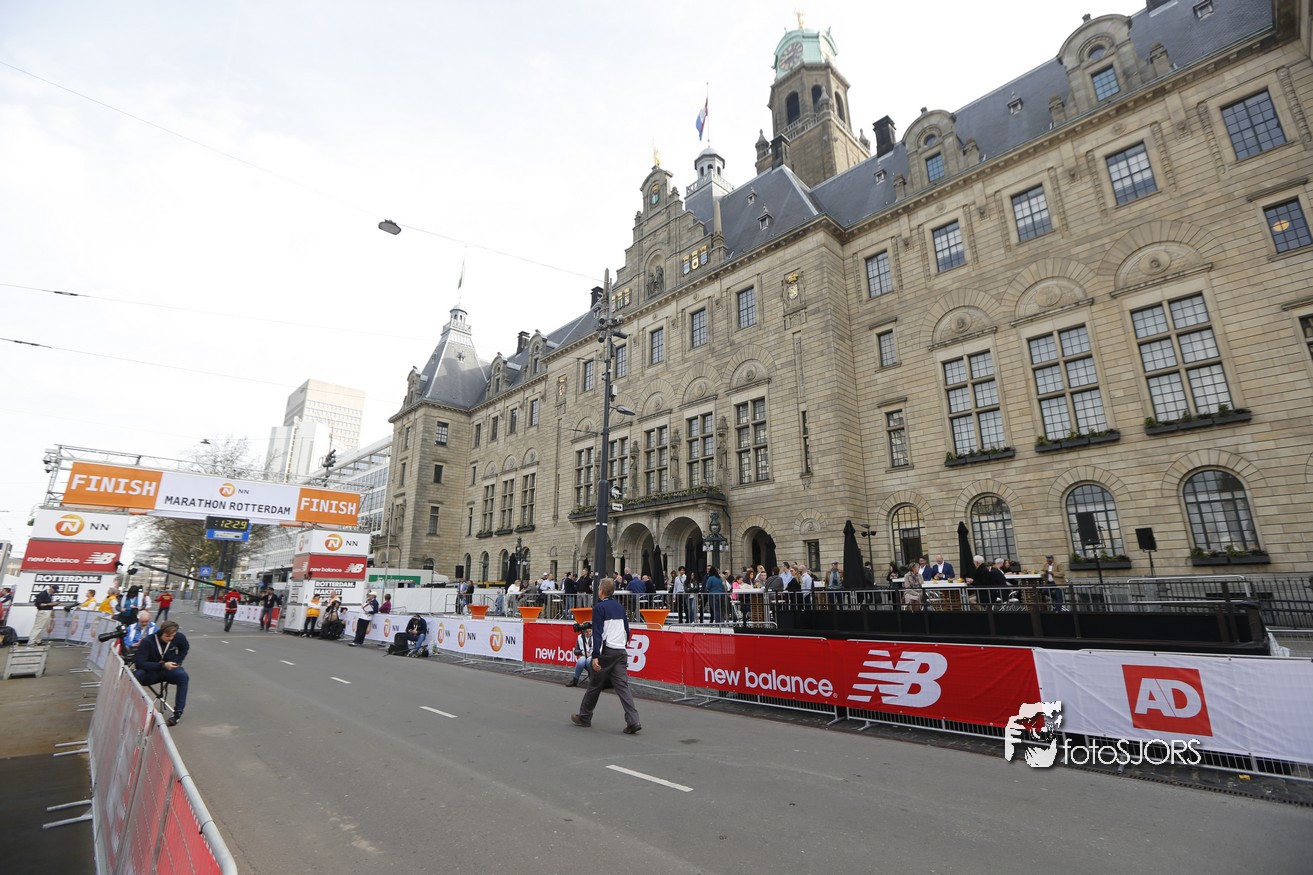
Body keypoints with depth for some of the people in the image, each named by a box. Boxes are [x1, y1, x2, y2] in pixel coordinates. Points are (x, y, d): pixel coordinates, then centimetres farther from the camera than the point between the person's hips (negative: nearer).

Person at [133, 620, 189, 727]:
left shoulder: (180, 637, -11)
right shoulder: (147, 641, -18)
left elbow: (185, 649, 11)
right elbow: (140, 662, -22)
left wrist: (176, 662, -3)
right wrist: (162, 665, -31)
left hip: (169, 670, 1)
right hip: (151, 672, 0)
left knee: (183, 675, -32)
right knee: (135, 676, -33)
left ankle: (178, 712, -25)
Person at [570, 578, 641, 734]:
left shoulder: (599, 607, -7)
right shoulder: (620, 607, 13)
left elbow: (598, 633, -15)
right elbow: (627, 631, 18)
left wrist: (595, 656, -19)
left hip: (606, 652, -5)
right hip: (621, 652, 5)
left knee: (594, 685, 11)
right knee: (622, 686, 1)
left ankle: (584, 717, 26)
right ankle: (633, 722, -10)